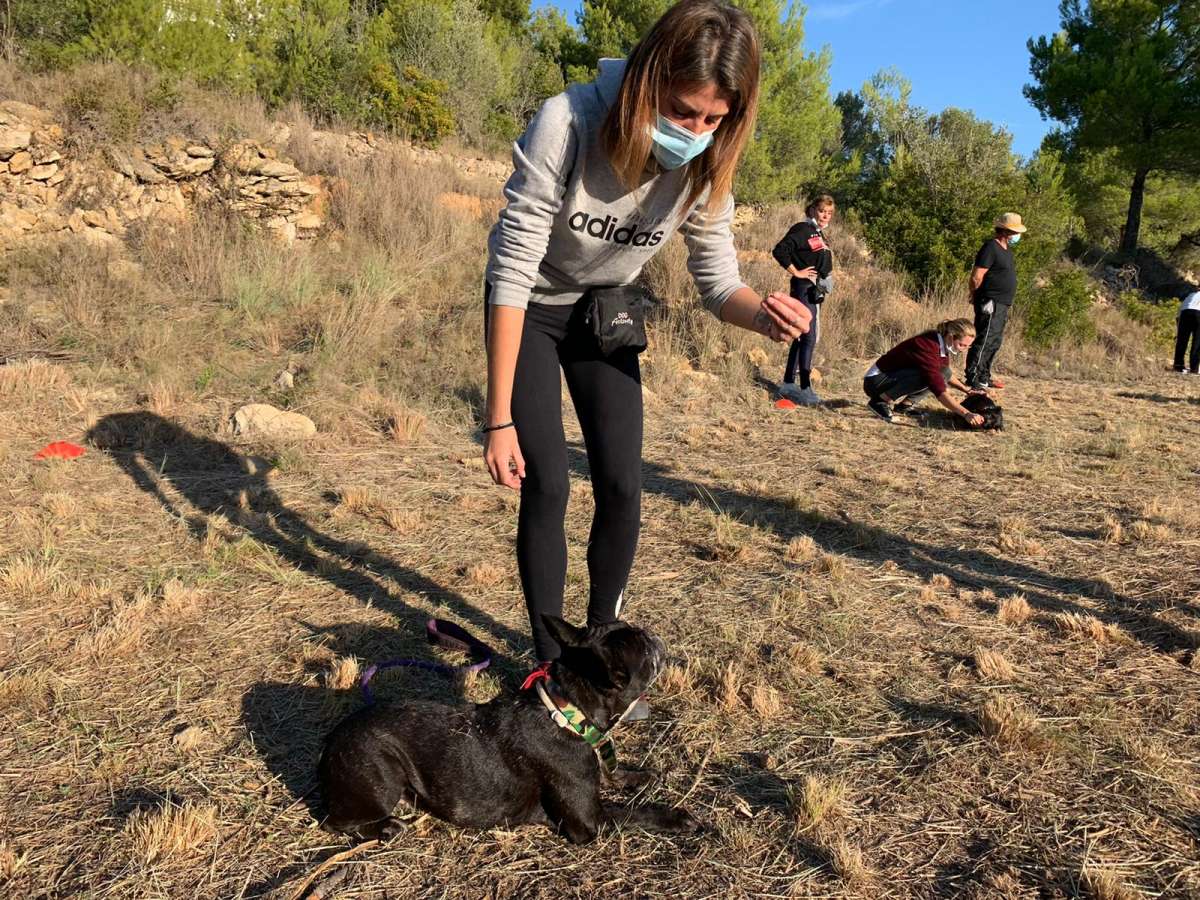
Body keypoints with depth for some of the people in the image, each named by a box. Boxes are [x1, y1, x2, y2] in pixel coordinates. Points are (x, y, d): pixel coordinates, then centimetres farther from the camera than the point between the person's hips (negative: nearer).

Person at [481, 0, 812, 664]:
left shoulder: (704, 165, -20)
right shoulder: (568, 124, -32)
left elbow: (717, 283, -10)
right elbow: (512, 271, -30)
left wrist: (762, 313, -35)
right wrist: (499, 418, -29)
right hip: (531, 307, -3)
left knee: (621, 488, -4)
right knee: (546, 486, -11)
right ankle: (550, 660, 7)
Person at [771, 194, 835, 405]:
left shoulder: (818, 233, 18)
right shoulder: (803, 229, -9)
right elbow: (779, 251, -21)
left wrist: (822, 288, 11)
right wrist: (796, 272, -16)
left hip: (815, 291, 10)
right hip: (804, 288, -10)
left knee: (802, 337, 12)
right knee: (808, 337, -12)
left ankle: (788, 384, 19)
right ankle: (805, 389, -12)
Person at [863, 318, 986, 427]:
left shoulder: (942, 342, -3)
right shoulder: (927, 347, -30)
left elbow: (946, 375, 19)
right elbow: (939, 391, -35)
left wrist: (965, 389, 8)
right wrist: (966, 414, -38)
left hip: (896, 376, 9)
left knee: (943, 374, -3)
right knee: (926, 377, -30)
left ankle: (905, 404, 3)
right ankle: (880, 401, -15)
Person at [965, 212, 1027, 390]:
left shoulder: (1006, 249, 16)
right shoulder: (991, 248, -15)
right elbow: (976, 277, -19)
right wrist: (977, 297, -4)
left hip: (1002, 305, 10)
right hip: (991, 304, -10)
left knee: (994, 343, 15)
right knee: (984, 341, -10)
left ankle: (983, 377, 24)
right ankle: (972, 379, -7)